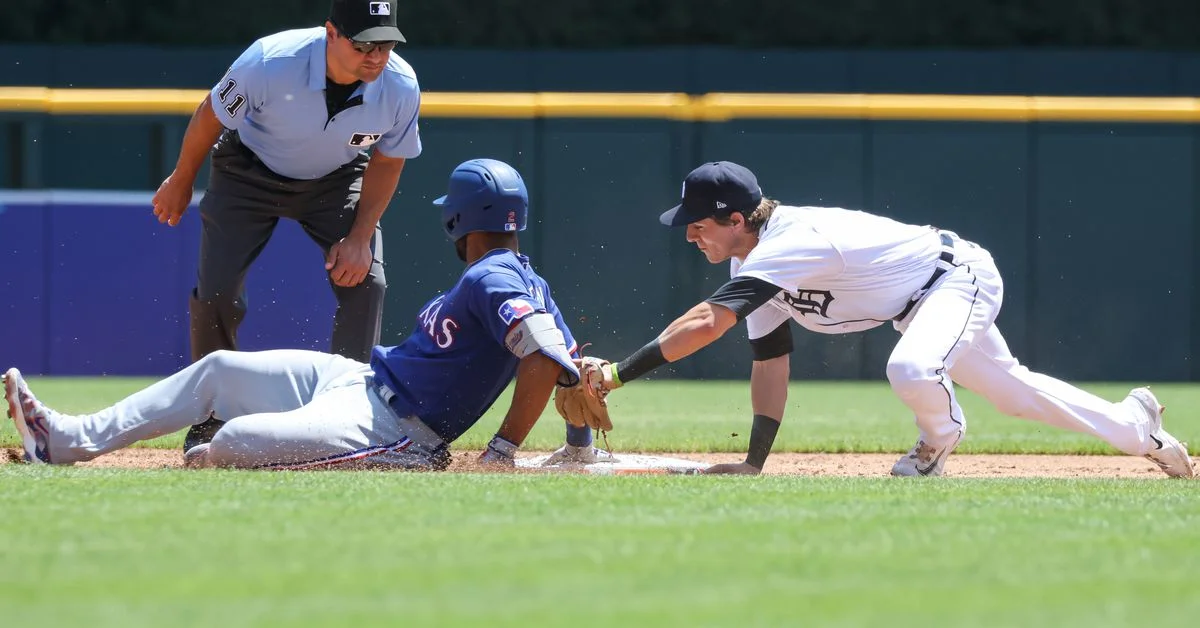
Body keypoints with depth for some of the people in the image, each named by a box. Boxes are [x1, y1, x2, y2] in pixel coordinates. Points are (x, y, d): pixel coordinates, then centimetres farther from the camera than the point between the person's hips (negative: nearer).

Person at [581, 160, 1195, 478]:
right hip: (921, 306, 10)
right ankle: (1136, 427, 41)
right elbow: (770, 364, 3)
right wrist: (753, 463, -3)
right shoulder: (757, 264, -4)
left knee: (911, 370, -37)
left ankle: (940, 434, -3)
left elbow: (705, 323, -44)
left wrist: (619, 373, -45)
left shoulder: (787, 246, -33)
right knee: (1011, 389, 21)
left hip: (958, 276, -10)